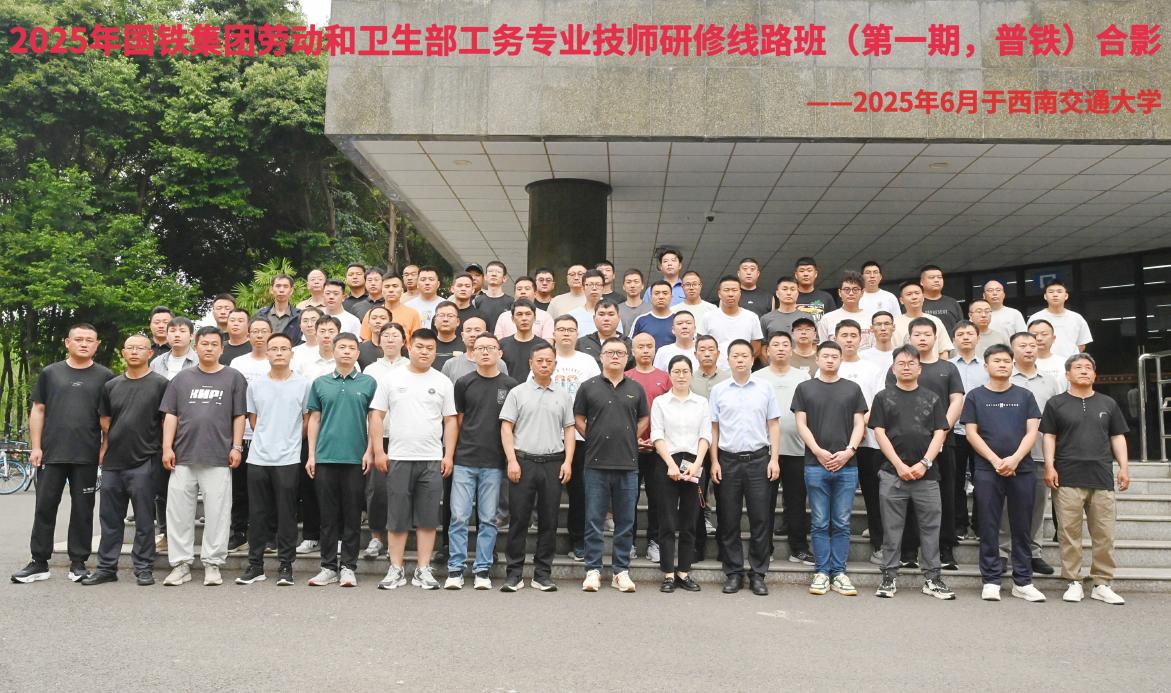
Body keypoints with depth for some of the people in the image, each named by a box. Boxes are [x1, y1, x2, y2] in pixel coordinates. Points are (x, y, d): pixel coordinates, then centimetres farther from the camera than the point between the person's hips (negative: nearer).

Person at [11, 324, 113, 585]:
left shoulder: (105, 376, 4)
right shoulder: (50, 373, 8)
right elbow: (38, 410, 8)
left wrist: (105, 449, -3)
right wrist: (35, 446, 1)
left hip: (87, 456, -1)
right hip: (51, 454, 1)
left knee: (82, 510, 5)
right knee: (45, 507, 5)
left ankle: (78, 563, 14)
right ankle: (39, 563, 14)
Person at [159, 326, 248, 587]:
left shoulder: (234, 378, 7)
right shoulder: (182, 379, 13)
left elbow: (239, 416, 4)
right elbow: (170, 415, 10)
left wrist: (236, 447, -3)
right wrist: (167, 447, 1)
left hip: (219, 458, -2)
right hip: (183, 457, 2)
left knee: (217, 513, -1)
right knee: (179, 512, 4)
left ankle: (212, 564, 9)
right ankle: (180, 564, 13)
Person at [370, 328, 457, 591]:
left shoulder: (443, 382, 7)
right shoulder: (391, 379, 4)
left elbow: (450, 421, 7)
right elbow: (377, 415, 4)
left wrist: (448, 455, -1)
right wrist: (378, 451, -3)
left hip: (432, 460, 1)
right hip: (398, 458, 0)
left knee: (428, 519, 3)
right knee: (397, 518, 5)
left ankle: (423, 570, 11)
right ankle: (396, 569, 14)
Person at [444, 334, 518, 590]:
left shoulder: (510, 386, 4)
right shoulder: (464, 383, 5)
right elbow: (457, 421, 8)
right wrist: (450, 455, 3)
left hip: (494, 463, 0)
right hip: (465, 461, 0)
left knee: (488, 519, 6)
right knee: (459, 517, 0)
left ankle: (482, 570, 13)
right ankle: (455, 570, 8)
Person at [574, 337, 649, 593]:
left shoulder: (636, 388, 8)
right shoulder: (589, 387, 2)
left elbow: (644, 418, 19)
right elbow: (578, 418, 8)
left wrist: (630, 438, 9)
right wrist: (593, 439, 2)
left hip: (628, 464, 2)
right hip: (597, 463, -2)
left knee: (626, 522, 7)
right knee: (594, 521, 2)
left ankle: (621, 571, 16)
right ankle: (593, 570, 10)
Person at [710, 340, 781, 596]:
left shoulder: (765, 389, 5)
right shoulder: (718, 391, 5)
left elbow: (773, 425, 6)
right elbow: (713, 428, 6)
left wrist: (774, 459, -1)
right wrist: (714, 462, 0)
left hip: (758, 459, 0)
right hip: (728, 460, 0)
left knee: (760, 519, 2)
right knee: (729, 520, 5)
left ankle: (758, 574, 11)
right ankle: (733, 573, 14)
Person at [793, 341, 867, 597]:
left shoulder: (852, 389, 11)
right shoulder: (805, 388, 8)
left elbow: (859, 424, 7)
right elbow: (801, 424, 3)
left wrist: (849, 451, -9)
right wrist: (818, 451, -9)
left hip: (847, 466, 1)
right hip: (815, 465, -1)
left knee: (842, 524, 5)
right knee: (819, 524, 3)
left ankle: (839, 573, 12)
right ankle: (822, 572, 10)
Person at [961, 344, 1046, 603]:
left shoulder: (1024, 396, 11)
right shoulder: (975, 396, 7)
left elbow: (1032, 431, 3)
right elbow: (971, 433, 0)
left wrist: (1015, 458, -12)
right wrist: (995, 460, -11)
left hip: (1021, 469, 2)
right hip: (987, 470, -1)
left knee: (1021, 527, 6)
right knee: (989, 527, 1)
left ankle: (1023, 582, 13)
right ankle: (990, 581, 7)